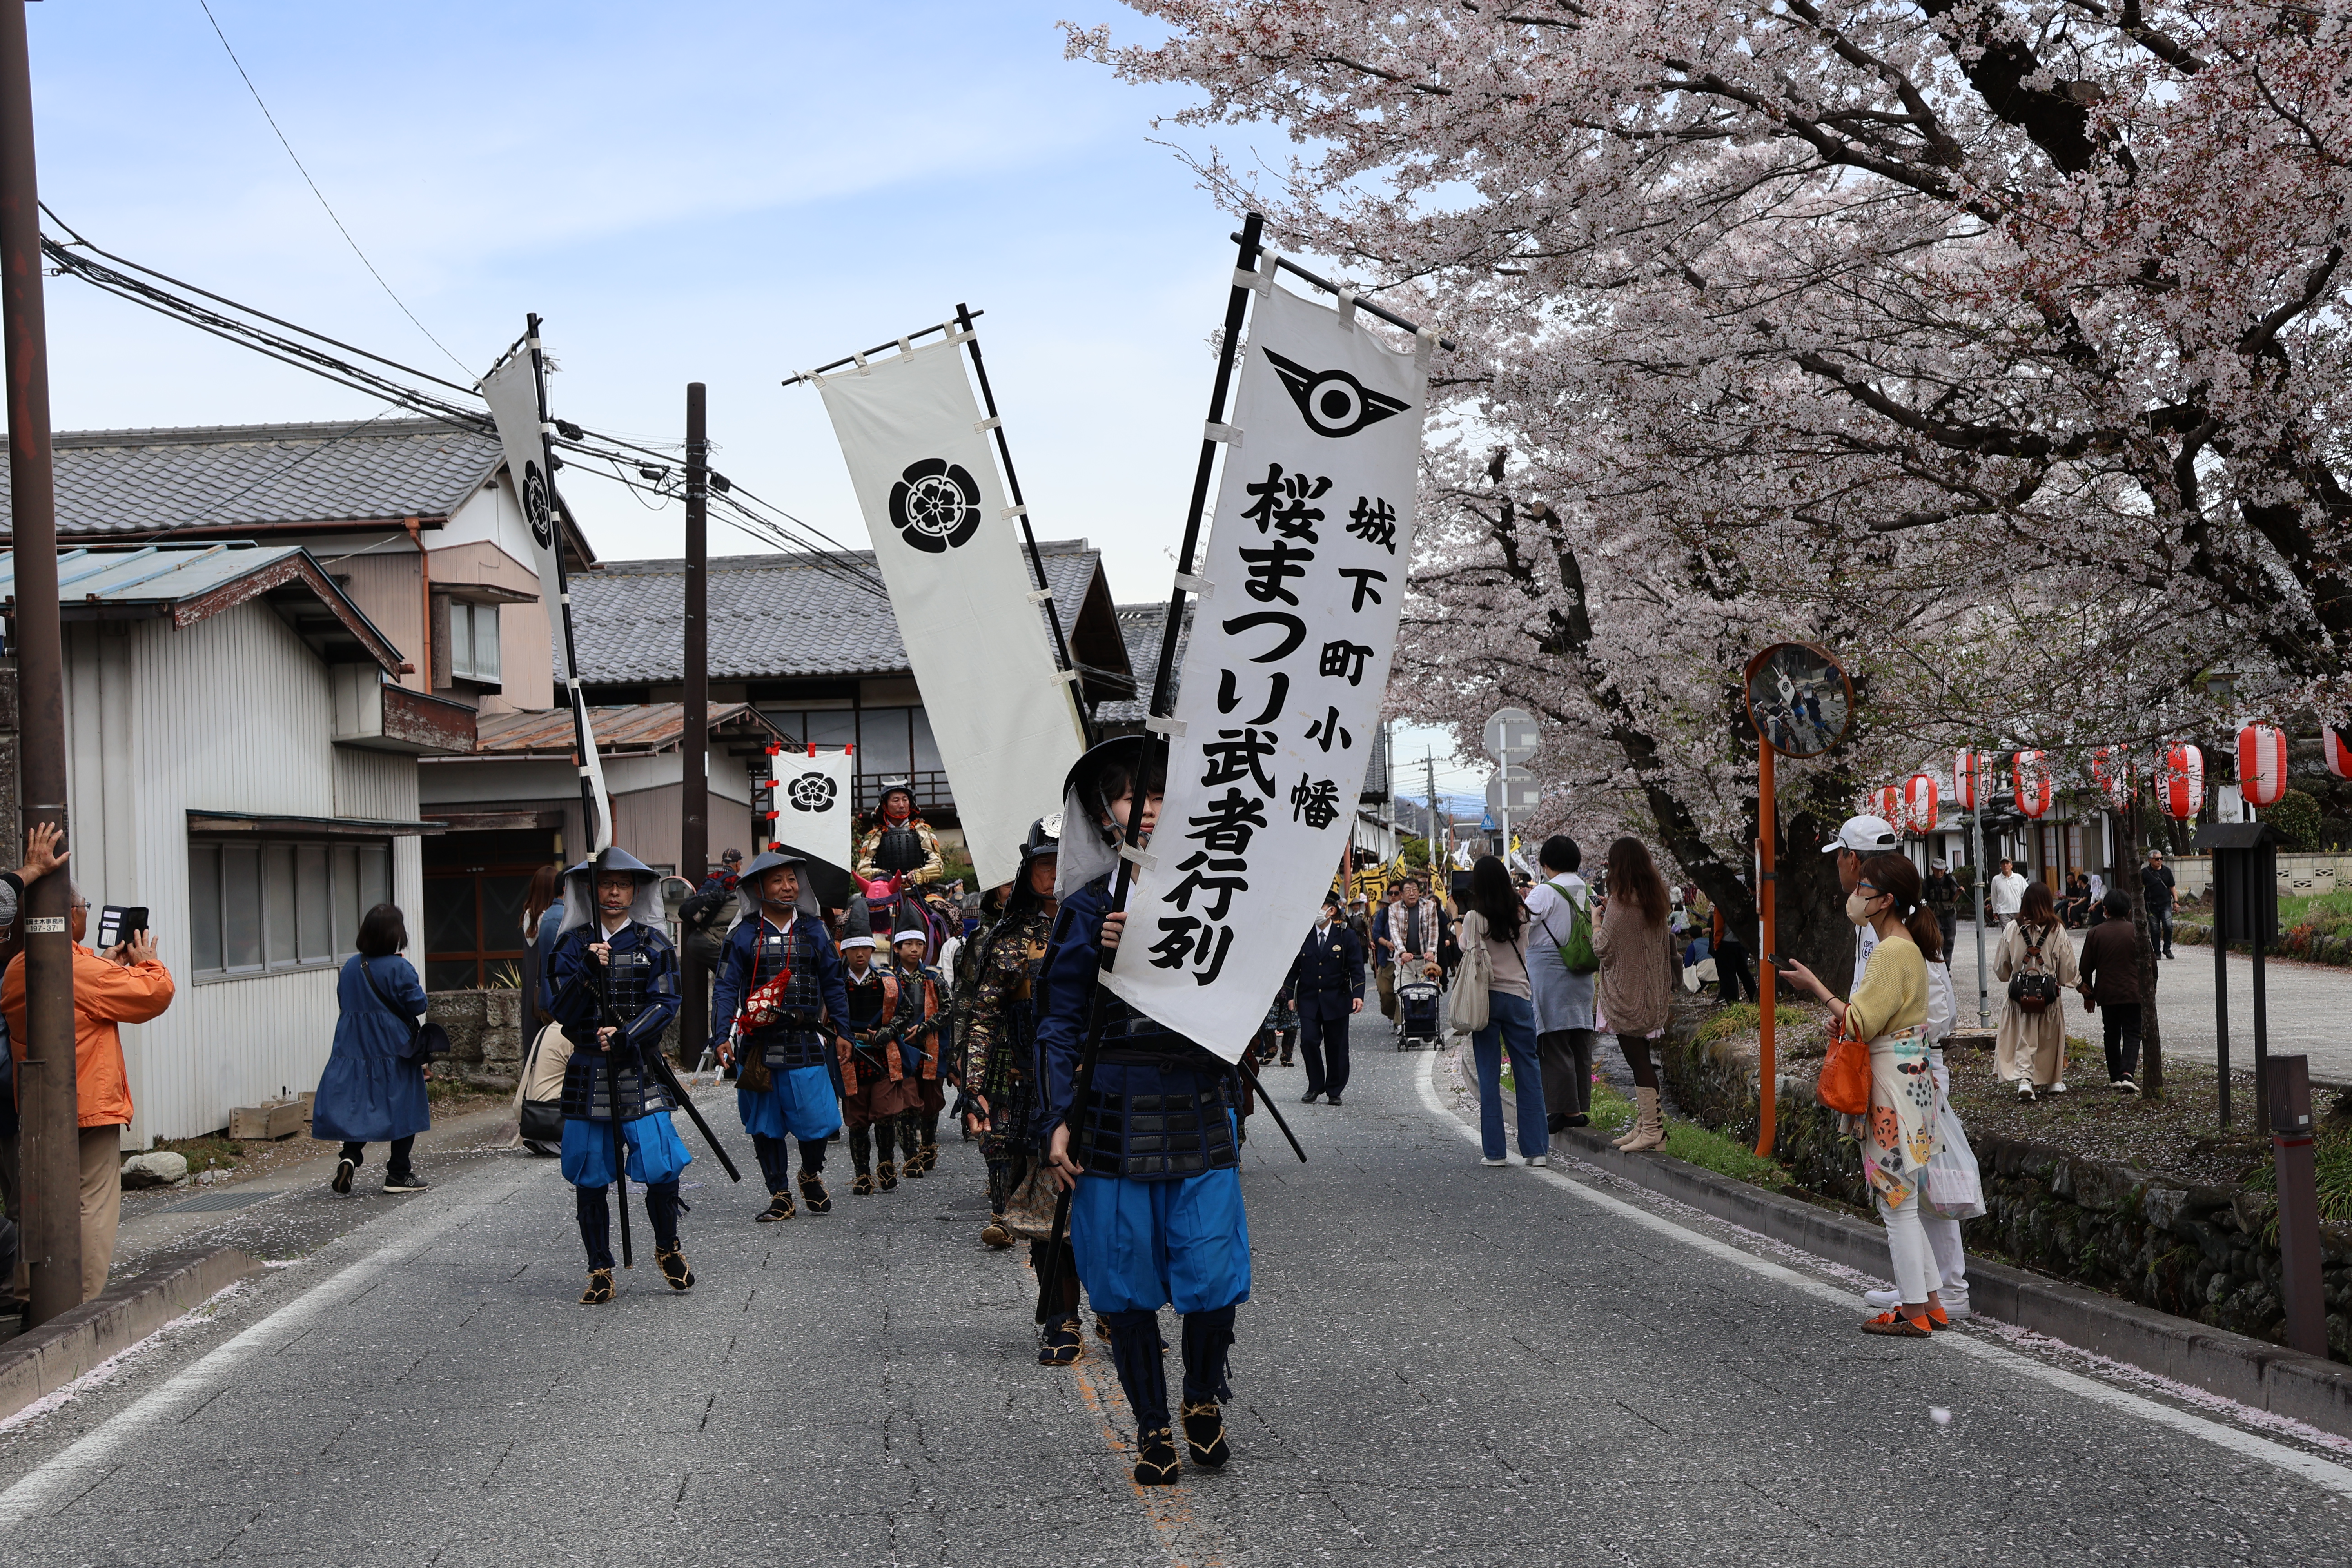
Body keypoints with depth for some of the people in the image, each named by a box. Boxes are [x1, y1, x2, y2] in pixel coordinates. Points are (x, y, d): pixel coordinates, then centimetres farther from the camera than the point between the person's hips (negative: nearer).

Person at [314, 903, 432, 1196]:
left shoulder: (350, 967, 5)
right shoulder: (399, 969, -15)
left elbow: (344, 1003, 13)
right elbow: (418, 1005, -13)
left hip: (353, 1049, 5)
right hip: (393, 1050, -5)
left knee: (356, 1107, 11)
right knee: (403, 1107, 6)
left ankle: (350, 1156, -13)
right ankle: (398, 1174, 10)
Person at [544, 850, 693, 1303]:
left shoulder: (653, 944, 5)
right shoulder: (573, 945, 6)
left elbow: (666, 1003, -3)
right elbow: (561, 1011, -1)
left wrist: (625, 1035, -17)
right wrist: (588, 972, -17)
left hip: (641, 1069, -1)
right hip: (588, 1071, 1)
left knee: (662, 1170, -9)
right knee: (590, 1178, 3)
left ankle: (668, 1248, 16)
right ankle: (600, 1272, 15)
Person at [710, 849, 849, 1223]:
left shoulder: (813, 931, 9)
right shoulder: (743, 936, 2)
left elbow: (833, 984, 15)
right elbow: (726, 988, -2)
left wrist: (842, 1030, 10)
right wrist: (722, 1036, -13)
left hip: (806, 1043, 1)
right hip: (759, 1045, -1)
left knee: (818, 1121, -5)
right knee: (766, 1126, 5)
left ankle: (812, 1175, 24)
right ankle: (780, 1196, 19)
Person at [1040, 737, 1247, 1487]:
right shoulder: (1087, 908, 5)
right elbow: (1062, 1020, 5)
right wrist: (1059, 1119, -4)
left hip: (1200, 1108, 0)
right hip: (1117, 1110, 0)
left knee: (1213, 1277, -4)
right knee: (1127, 1283, 4)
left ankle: (1204, 1400, 23)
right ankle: (1153, 1427, 19)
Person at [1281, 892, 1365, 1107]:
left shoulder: (1346, 937, 1)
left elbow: (1357, 969, -1)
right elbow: (1293, 967, 10)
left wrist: (1358, 995, -13)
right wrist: (1289, 995, 4)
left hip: (1337, 1000, -1)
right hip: (1308, 999, 1)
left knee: (1336, 1046, 3)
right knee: (1308, 1041, -10)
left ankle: (1334, 1091, 16)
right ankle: (1315, 1088, 5)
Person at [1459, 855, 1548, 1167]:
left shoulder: (1475, 918, -9)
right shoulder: (1520, 916, 1)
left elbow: (1468, 954, -4)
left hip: (1486, 998, -2)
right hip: (1519, 995, 2)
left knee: (1489, 1075, 3)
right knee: (1528, 1072, 7)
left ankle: (1495, 1151, 4)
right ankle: (1537, 1149, 6)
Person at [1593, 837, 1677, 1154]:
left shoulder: (1621, 901, -17)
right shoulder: (1655, 897, 7)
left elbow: (1603, 948, -14)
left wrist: (1596, 921, 3)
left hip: (1626, 994, -8)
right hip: (1652, 993, 8)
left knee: (1636, 1057, -5)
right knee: (1641, 1058, 13)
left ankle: (1652, 1128, -5)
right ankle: (1645, 1125, 16)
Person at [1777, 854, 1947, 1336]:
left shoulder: (1892, 952, -17)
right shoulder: (1906, 946, 14)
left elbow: (1860, 1024, -20)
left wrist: (1814, 986, -14)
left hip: (1893, 1083, -10)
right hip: (1909, 1076, 10)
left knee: (1897, 1201, -3)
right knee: (1901, 1201, 15)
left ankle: (1914, 1313, 3)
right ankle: (1931, 1305, 19)